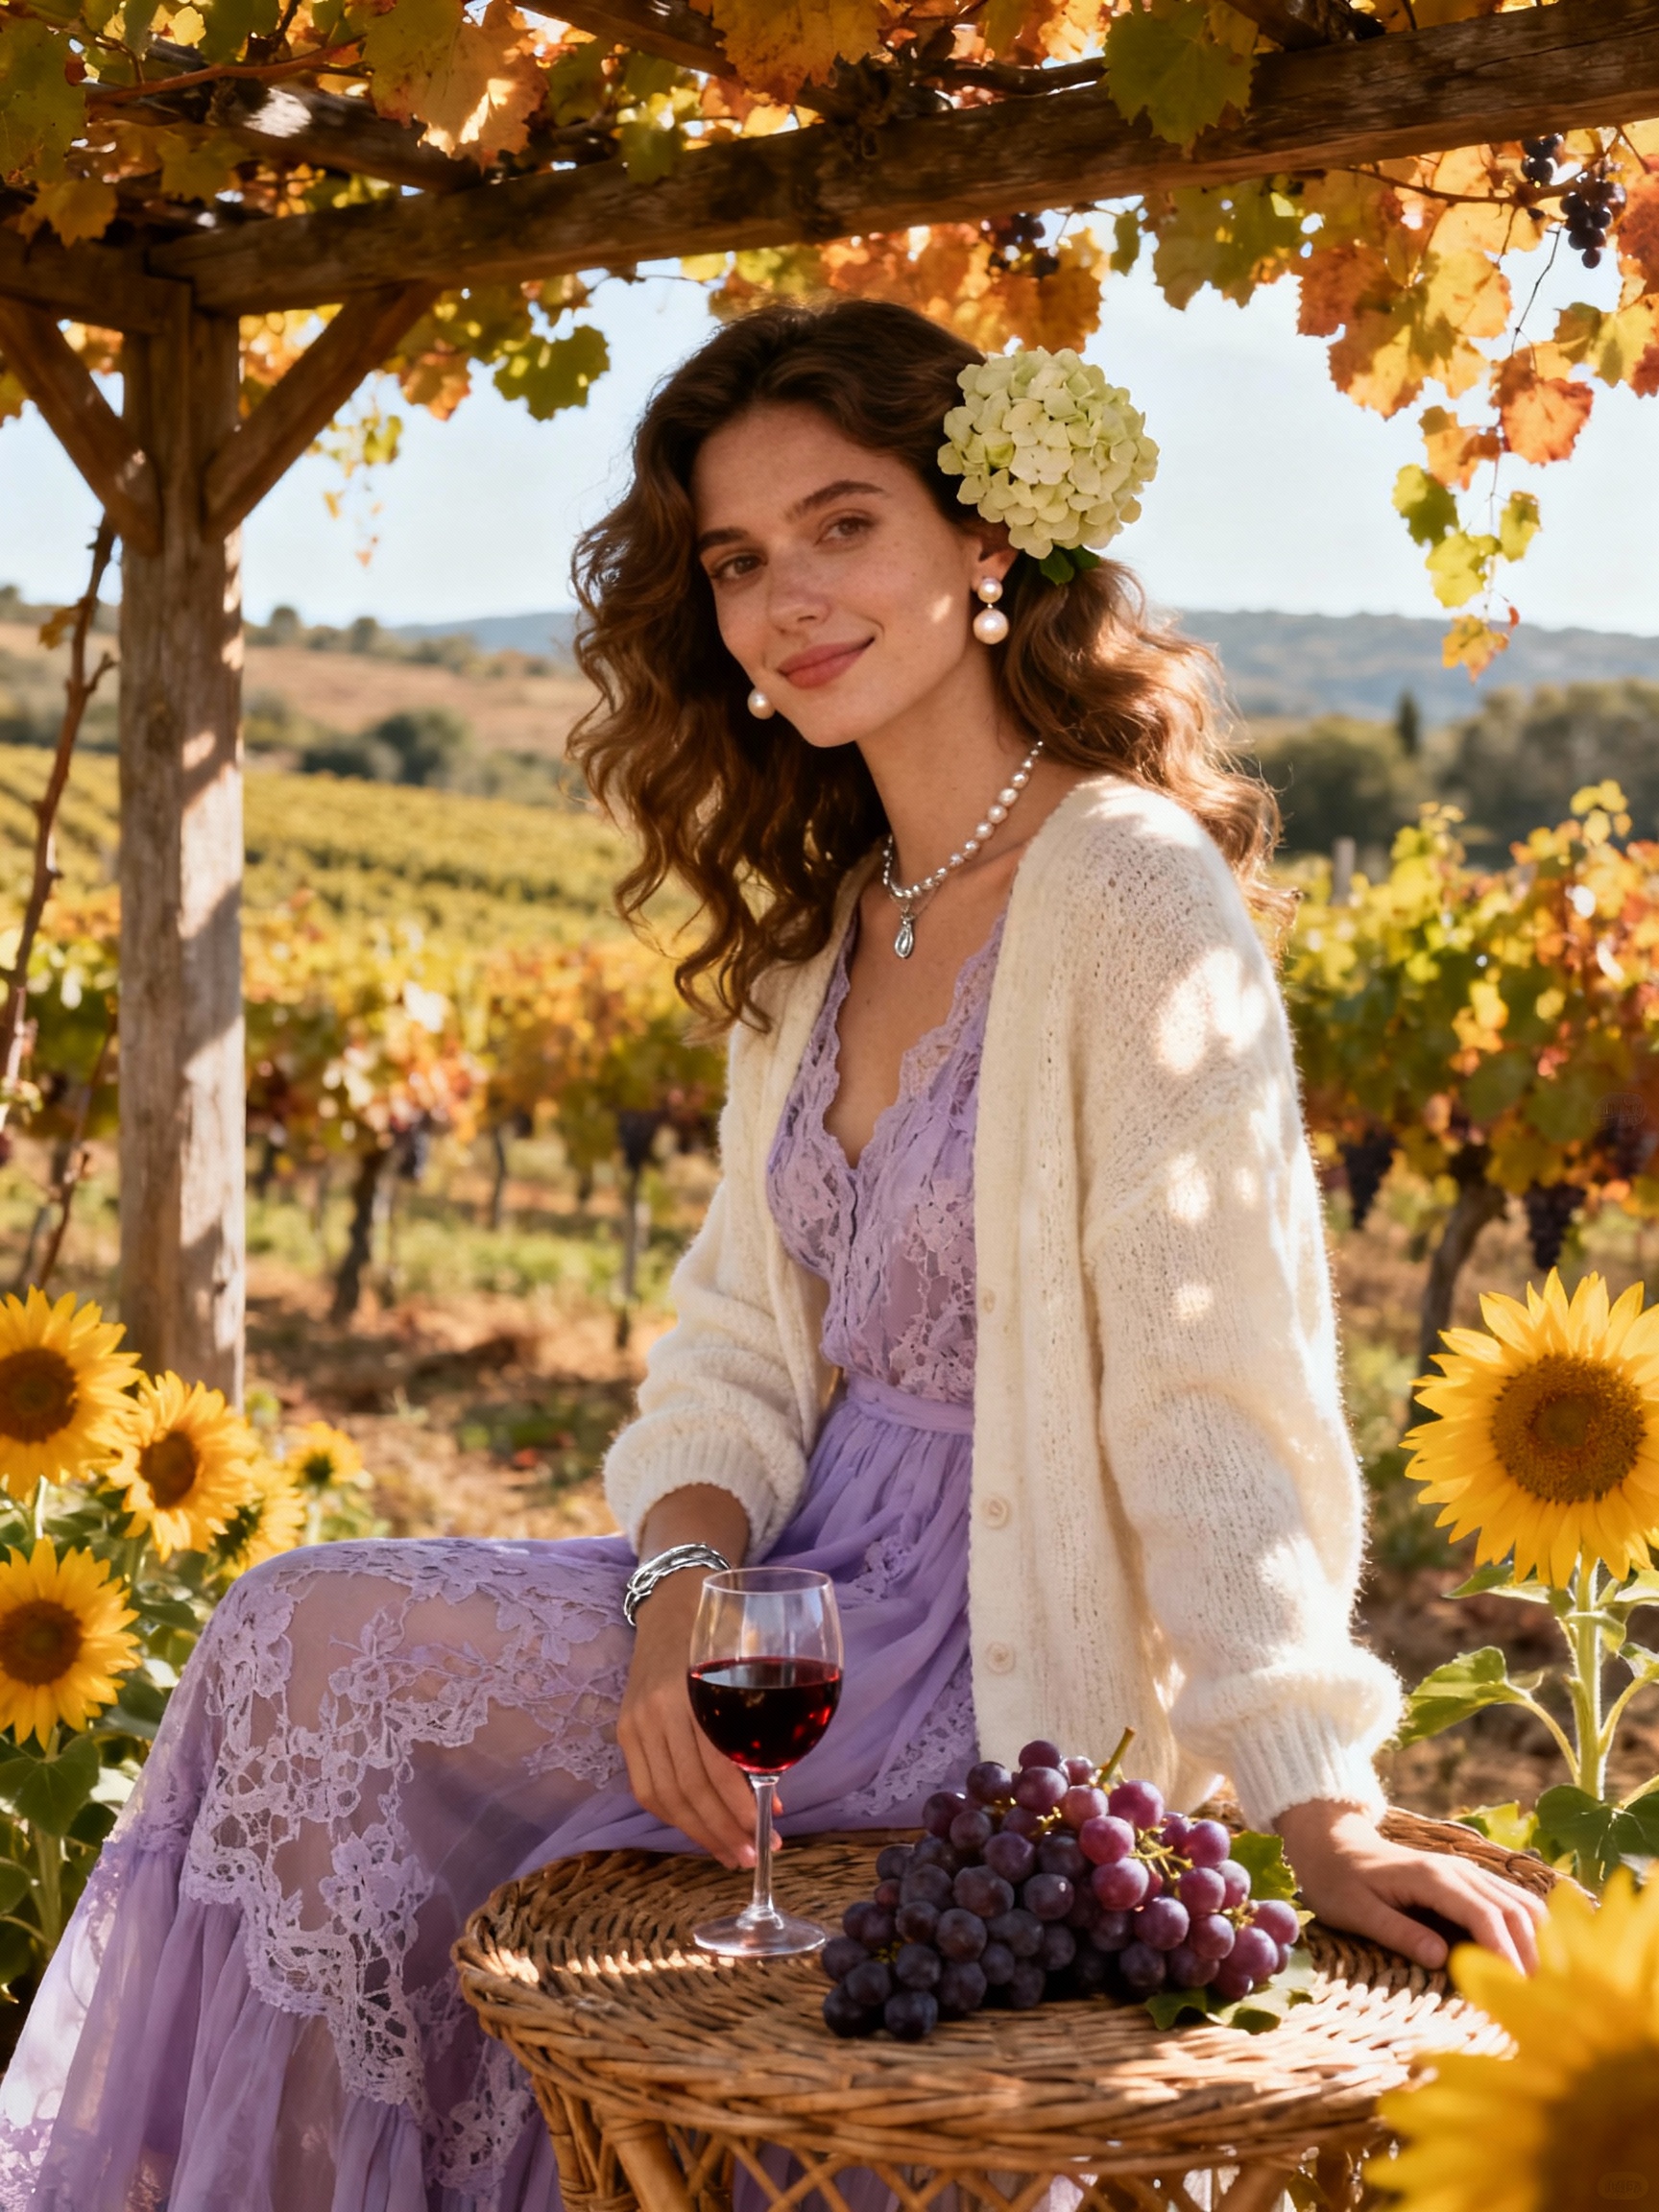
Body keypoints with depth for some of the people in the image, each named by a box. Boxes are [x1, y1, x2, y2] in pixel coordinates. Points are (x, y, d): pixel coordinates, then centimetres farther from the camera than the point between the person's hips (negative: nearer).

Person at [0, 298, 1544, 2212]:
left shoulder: (1133, 896, -15)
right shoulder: (816, 925, 10)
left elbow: (1224, 1394, -18)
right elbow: (744, 1335, 7)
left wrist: (1324, 1813, -23)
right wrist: (686, 1586, -12)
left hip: (998, 1667, -7)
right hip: (814, 1599, 7)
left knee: (311, 1658, -13)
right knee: (300, 1639, -9)